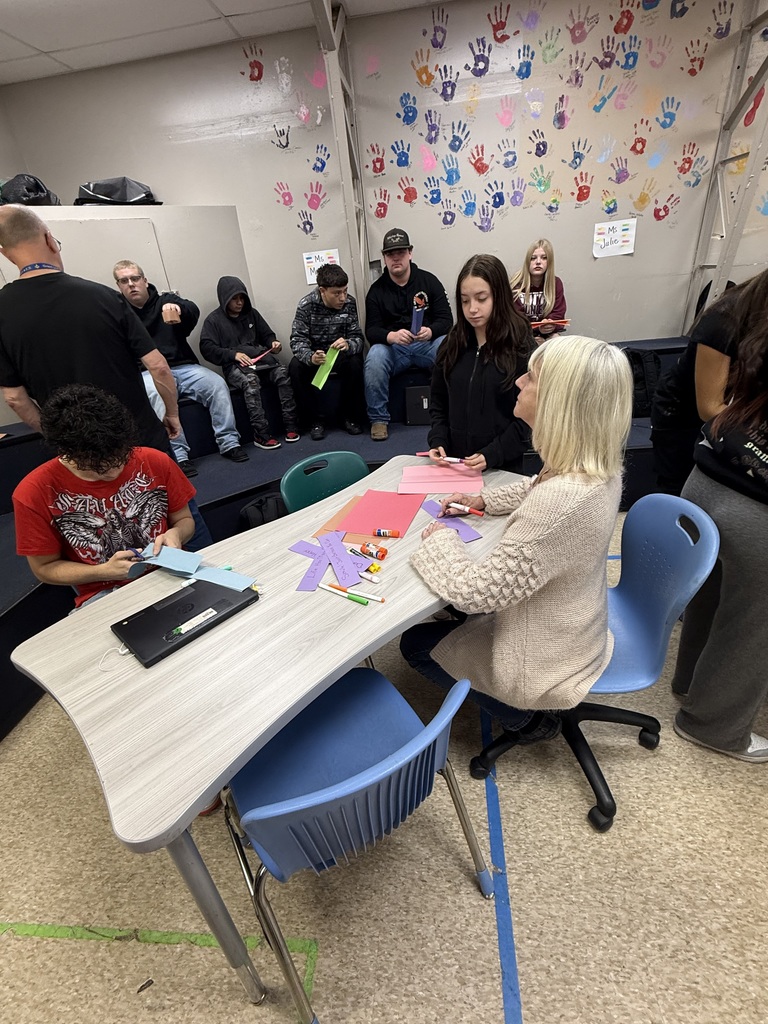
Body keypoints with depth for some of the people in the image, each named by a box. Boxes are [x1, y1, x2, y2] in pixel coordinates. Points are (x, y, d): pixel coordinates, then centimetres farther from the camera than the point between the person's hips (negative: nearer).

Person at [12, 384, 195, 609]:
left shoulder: (156, 463, -6)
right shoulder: (34, 493, -9)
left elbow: (185, 520, 8)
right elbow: (45, 568, 2)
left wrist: (175, 534, -15)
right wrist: (105, 572, -13)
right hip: (103, 595, -1)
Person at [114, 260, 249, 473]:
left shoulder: (166, 299, 10)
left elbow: (193, 311, -12)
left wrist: (177, 308, -37)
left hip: (183, 367, 1)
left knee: (217, 383, -23)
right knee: (155, 394, -34)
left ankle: (229, 442, -18)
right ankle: (178, 455, -33)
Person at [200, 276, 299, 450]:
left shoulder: (251, 313, 17)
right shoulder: (214, 320, 5)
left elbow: (267, 334, 26)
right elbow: (206, 348, -5)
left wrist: (273, 342, 2)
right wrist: (234, 354, -18)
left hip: (259, 357, 4)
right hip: (233, 365, -4)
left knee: (282, 372, -28)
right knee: (251, 381, -37)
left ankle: (290, 425, -25)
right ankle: (261, 434, -37)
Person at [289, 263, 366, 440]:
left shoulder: (349, 303, -11)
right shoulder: (306, 305, -15)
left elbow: (358, 337, -11)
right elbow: (297, 340, -18)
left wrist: (348, 345, -37)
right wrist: (310, 357, -41)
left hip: (340, 353, 0)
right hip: (314, 354, 0)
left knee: (355, 363, -32)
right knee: (295, 368, -29)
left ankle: (351, 417, -12)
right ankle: (316, 420, -13)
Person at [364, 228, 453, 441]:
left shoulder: (429, 280, 5)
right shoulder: (376, 290, 5)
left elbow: (446, 319, -1)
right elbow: (371, 330, -3)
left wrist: (430, 331, -25)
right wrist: (392, 336, -26)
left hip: (427, 342, 0)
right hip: (392, 346, 0)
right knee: (375, 356, -32)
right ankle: (379, 418, -18)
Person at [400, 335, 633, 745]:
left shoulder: (561, 502, -40)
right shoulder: (596, 465, -12)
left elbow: (473, 591, -33)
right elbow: (536, 490, 12)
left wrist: (439, 538, -16)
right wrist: (484, 499, 1)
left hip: (545, 660, -8)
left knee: (415, 642, 11)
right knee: (440, 615, 27)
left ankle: (522, 717, 21)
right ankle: (524, 713, 36)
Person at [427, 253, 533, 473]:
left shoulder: (521, 347, -7)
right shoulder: (452, 343, 4)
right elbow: (438, 403, 9)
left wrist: (491, 455, -20)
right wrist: (438, 441, -6)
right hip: (454, 464, 3)